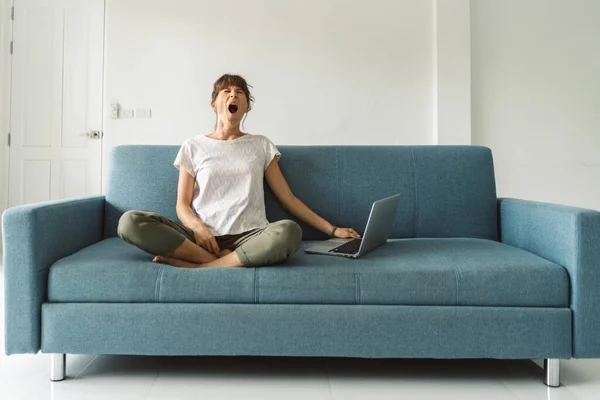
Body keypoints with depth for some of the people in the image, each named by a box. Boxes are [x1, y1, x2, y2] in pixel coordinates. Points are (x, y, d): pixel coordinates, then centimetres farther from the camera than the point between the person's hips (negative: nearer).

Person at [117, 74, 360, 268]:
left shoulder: (261, 146, 15)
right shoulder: (193, 146, 14)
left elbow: (288, 199, 14)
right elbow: (182, 204, 10)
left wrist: (332, 229, 6)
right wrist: (198, 227, -13)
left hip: (249, 237, 0)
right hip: (203, 236, 0)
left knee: (289, 231, -36)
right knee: (130, 221, -24)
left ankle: (193, 267, -26)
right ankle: (225, 261, -25)